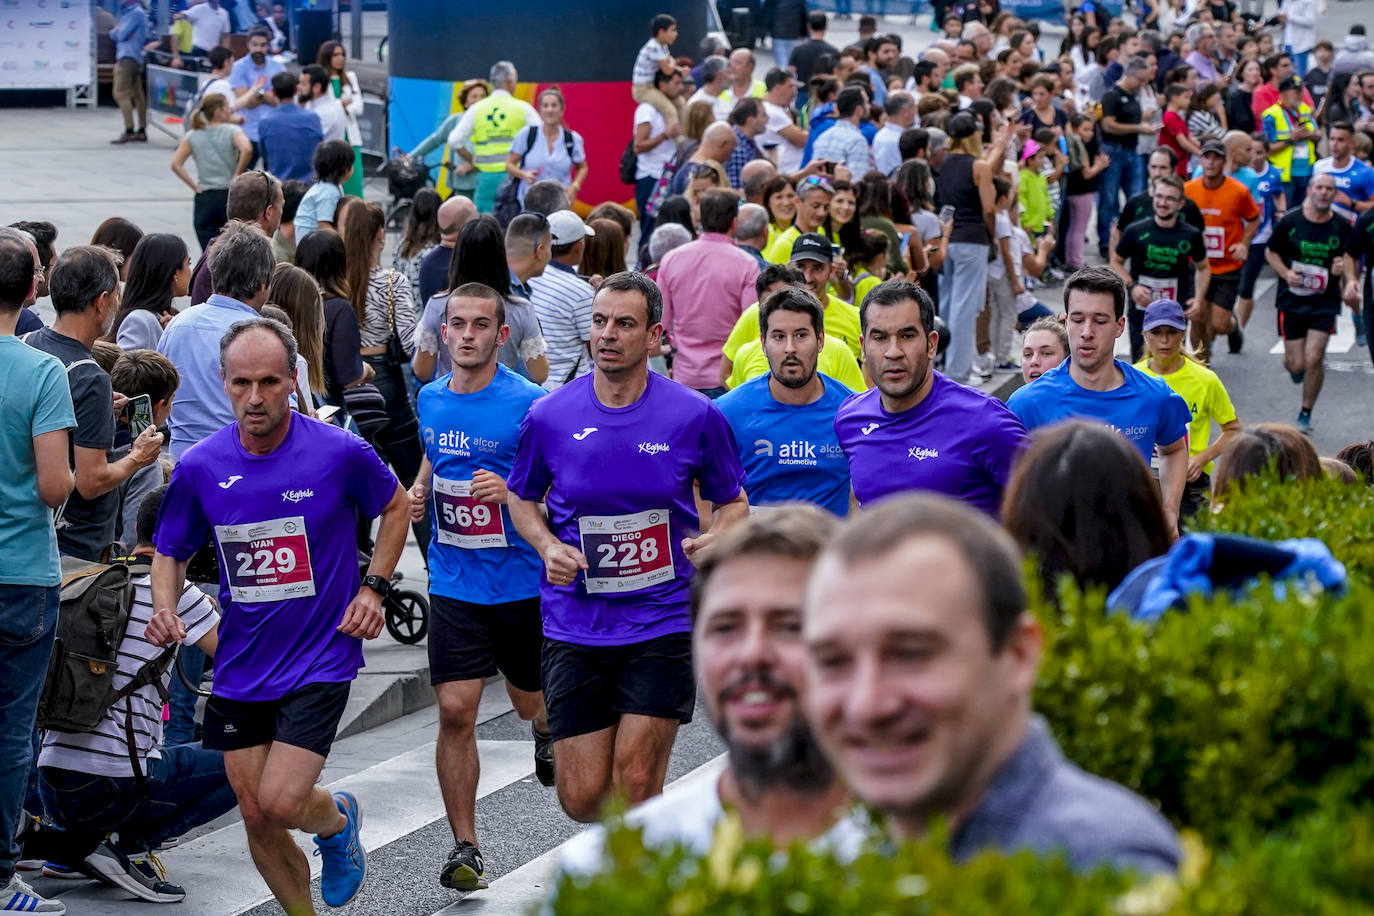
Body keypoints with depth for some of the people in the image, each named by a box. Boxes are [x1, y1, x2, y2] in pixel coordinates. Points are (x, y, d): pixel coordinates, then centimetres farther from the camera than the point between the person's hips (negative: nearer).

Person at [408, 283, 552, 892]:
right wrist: (418, 492, 4)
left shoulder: (528, 404, -13)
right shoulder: (431, 399, 4)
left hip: (523, 583, -3)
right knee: (455, 710, -7)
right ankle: (464, 846, 1)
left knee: (529, 701, 16)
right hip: (454, 584, 3)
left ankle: (544, 728, 55)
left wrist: (510, 493, -28)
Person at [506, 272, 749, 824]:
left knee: (635, 786, -8)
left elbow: (733, 503, 10)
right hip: (574, 627, 2)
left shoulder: (696, 416, -4)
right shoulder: (548, 417, -1)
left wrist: (714, 540, -12)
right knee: (581, 796, 2)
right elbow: (522, 499, 15)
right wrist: (547, 546, -5)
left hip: (663, 619, -2)